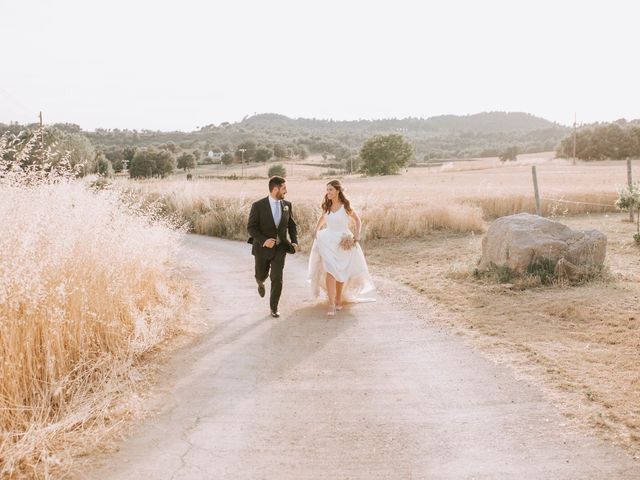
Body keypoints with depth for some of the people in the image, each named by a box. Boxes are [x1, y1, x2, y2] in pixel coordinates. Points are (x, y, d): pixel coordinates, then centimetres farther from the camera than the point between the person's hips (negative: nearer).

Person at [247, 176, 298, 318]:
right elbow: (251, 227, -13)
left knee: (277, 279, -7)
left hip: (280, 248, 2)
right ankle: (261, 282, 55)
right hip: (262, 247, -2)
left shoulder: (287, 205, -2)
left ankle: (273, 307, 10)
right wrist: (264, 240, -25)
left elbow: (292, 225, 10)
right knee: (261, 275, 16)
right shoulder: (258, 205, -14)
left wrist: (294, 242, -4)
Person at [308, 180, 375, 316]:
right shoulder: (327, 206, 3)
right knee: (330, 271, -12)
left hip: (343, 242, -2)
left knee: (340, 272, 11)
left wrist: (356, 235, -6)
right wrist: (316, 232, 16)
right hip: (328, 241, 2)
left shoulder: (345, 206, -8)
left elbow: (357, 220, 3)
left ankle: (339, 299, 29)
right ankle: (331, 305, -16)